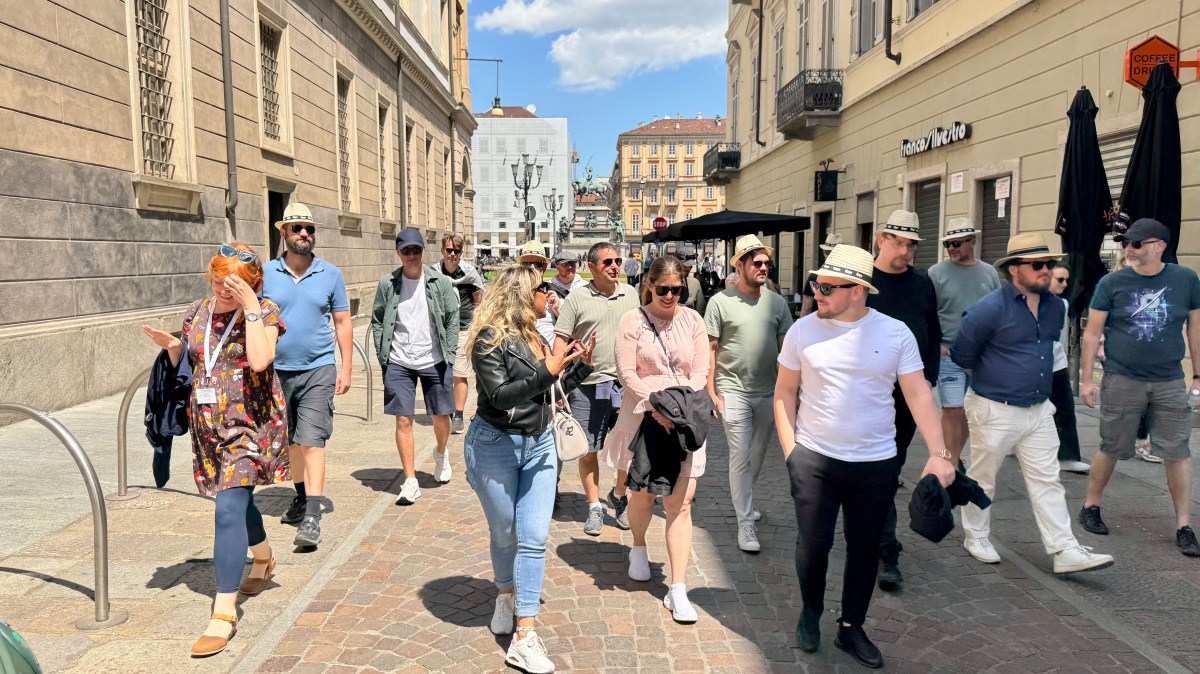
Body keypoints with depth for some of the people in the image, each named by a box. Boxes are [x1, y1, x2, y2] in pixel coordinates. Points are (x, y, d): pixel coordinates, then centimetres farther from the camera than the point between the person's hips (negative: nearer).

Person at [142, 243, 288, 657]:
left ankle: (224, 612, -9)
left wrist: (250, 307, -25)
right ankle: (264, 560, 49)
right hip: (209, 424, 7)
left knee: (229, 508, -15)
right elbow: (186, 364, 16)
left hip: (250, 424, -6)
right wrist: (170, 346, -5)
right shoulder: (197, 312, 7)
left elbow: (259, 360, -27)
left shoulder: (265, 312, -9)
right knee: (238, 498, 22)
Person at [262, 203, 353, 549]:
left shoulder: (330, 274, 1)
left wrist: (346, 368, -1)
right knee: (291, 441, 15)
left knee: (312, 442, -9)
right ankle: (302, 496, 34)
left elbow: (343, 323, 5)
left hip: (318, 370, -2)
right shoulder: (265, 274, 2)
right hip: (277, 371, 2)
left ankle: (312, 516, -9)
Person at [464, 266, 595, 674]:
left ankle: (524, 639, 4)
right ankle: (506, 597, 42)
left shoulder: (536, 337, 7)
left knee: (534, 538, -1)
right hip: (495, 445, -5)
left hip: (539, 444, 5)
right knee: (504, 535, 12)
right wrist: (547, 372, -27)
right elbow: (499, 395, -23)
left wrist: (581, 365, 3)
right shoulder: (490, 338, -13)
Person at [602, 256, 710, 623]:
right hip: (642, 418, -1)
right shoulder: (633, 321, -2)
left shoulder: (692, 320, 5)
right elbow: (626, 372, -8)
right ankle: (638, 548, 45)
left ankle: (678, 590, 1)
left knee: (680, 502, -3)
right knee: (643, 494, 12)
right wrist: (656, 405, -21)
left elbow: (701, 372, 1)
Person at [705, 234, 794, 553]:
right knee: (740, 457, -2)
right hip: (733, 391, -4)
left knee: (758, 455, 17)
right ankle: (745, 523, 5)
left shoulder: (777, 302, 6)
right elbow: (709, 349, -4)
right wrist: (710, 391, -8)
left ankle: (743, 500, 40)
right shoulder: (720, 302, -5)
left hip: (768, 391, 4)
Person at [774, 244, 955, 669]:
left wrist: (938, 453, -12)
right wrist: (789, 448, -1)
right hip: (814, 459, 0)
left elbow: (918, 394, -3)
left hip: (877, 464, 1)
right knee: (813, 544, 3)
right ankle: (811, 613, 31)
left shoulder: (895, 333, -4)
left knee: (865, 549, 10)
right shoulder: (803, 330, -2)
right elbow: (785, 391, 5)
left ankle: (851, 628, 29)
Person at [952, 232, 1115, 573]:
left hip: (1039, 410, 6)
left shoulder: (1055, 306, 4)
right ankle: (976, 538, 26)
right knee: (982, 479, 9)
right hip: (995, 411, -6)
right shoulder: (991, 308, -18)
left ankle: (1065, 551, 9)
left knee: (1047, 481, 6)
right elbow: (962, 356, -6)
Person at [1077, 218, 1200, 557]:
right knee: (1111, 449, 7)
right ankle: (1090, 508, 24)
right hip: (1122, 380, -1)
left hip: (1169, 383, 2)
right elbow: (1092, 333, 0)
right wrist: (1086, 379, -3)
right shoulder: (1112, 283, -3)